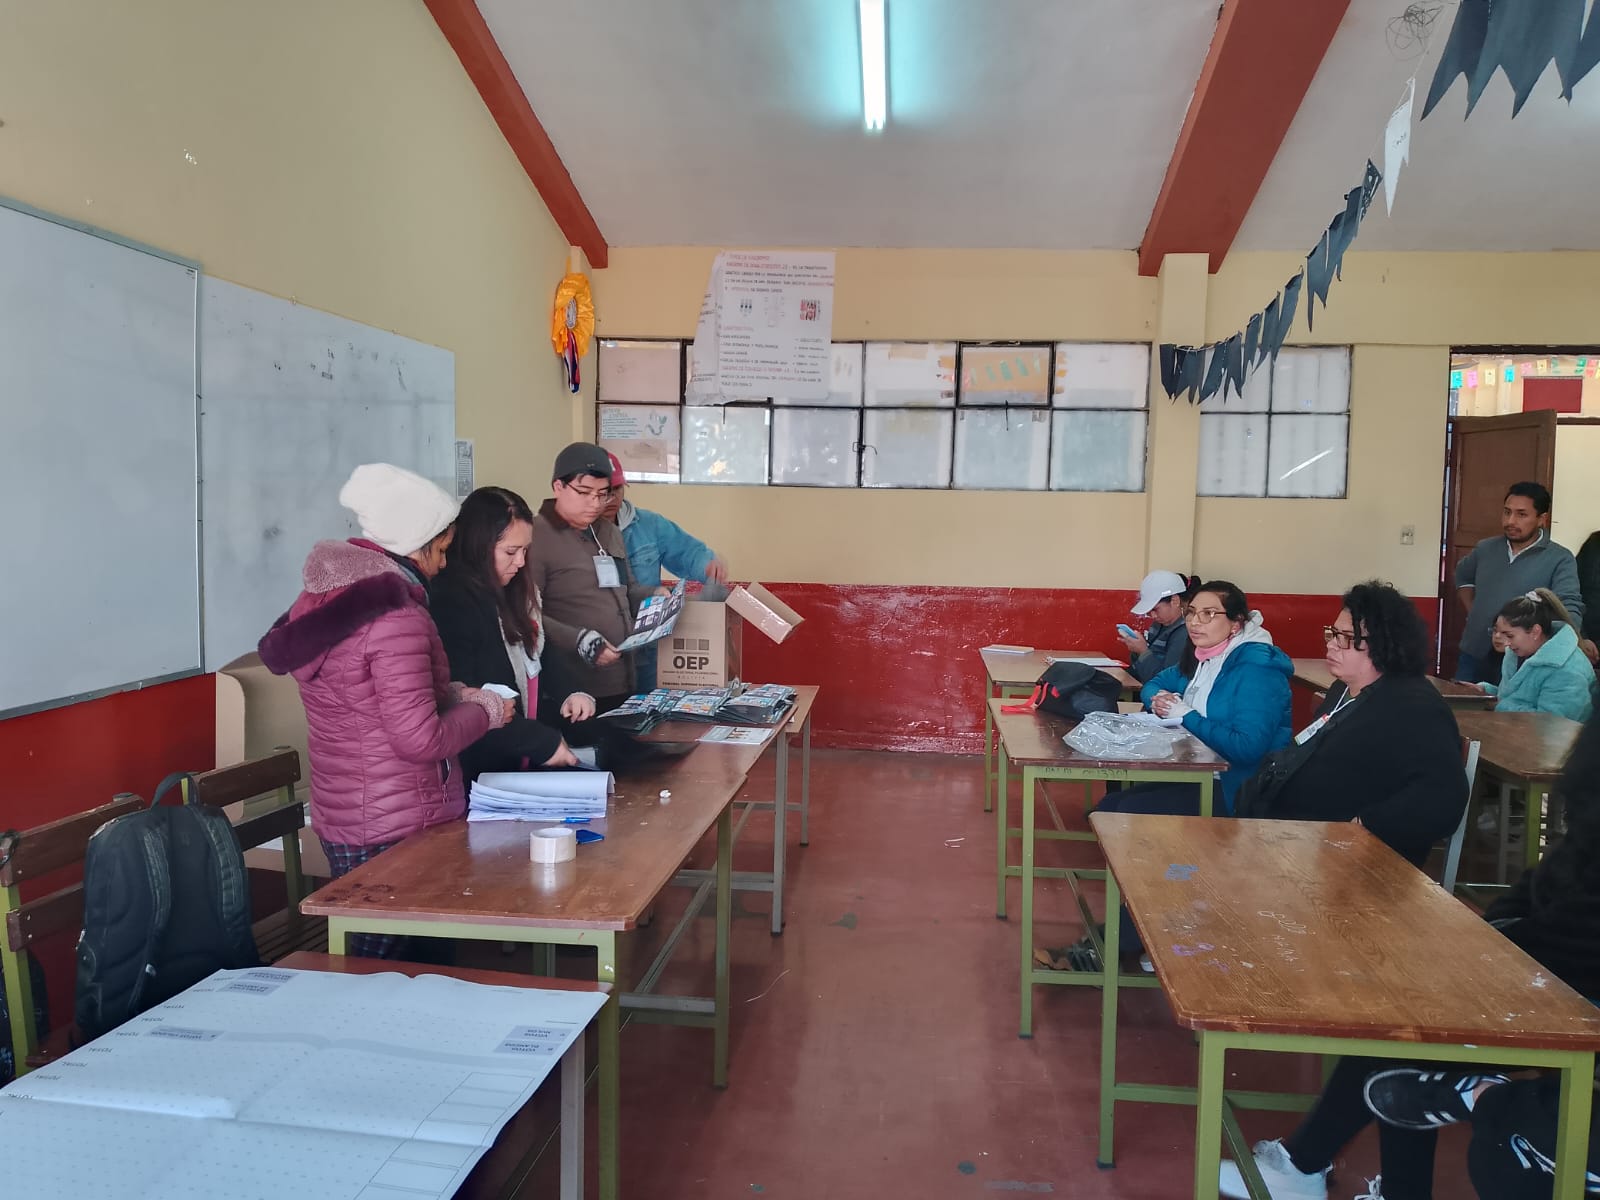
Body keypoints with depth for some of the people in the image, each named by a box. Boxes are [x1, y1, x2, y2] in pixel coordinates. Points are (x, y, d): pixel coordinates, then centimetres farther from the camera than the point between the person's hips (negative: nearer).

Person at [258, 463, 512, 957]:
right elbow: (420, 740, -22)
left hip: (340, 816, 9)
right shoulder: (396, 618, -21)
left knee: (363, 965, 17)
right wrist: (484, 712, -6)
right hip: (397, 829, -9)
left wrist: (453, 695, 9)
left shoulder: (324, 597, 7)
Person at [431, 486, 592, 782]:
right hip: (477, 773, -8)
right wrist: (543, 743, -20)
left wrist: (568, 694, 1)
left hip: (514, 764, 8)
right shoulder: (452, 603, -17)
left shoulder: (509, 594, 11)